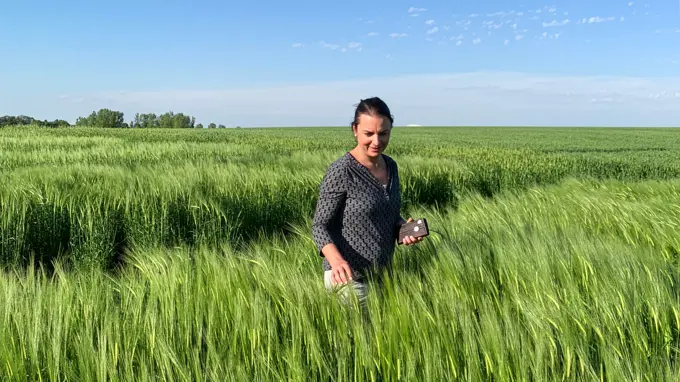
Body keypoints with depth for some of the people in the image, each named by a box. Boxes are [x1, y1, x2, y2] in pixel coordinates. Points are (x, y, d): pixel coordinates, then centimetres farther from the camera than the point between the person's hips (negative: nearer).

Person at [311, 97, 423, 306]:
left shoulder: (390, 166, 3)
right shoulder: (341, 171, -18)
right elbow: (320, 225, -15)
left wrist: (404, 227, -7)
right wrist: (335, 259, -33)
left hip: (382, 274, 7)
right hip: (348, 277, -6)